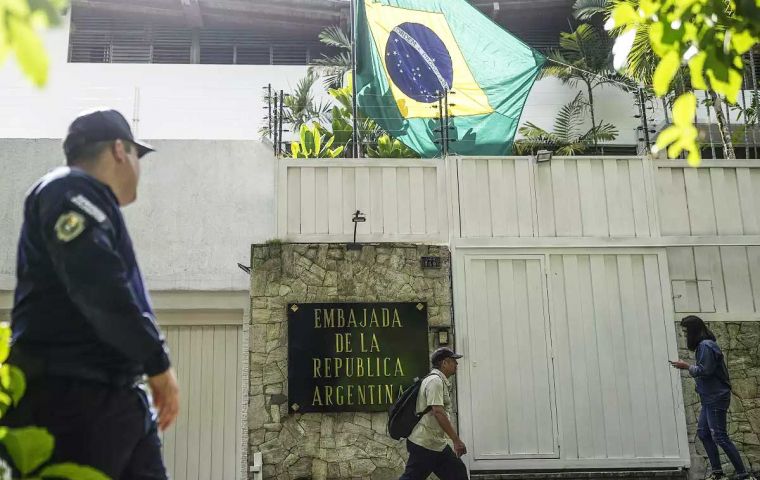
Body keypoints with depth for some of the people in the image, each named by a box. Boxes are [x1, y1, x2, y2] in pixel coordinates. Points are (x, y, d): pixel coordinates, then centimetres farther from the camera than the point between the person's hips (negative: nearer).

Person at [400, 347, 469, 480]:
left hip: (437, 444, 10)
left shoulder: (441, 382, 17)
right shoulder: (435, 381, -15)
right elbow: (438, 412, -24)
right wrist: (456, 440, -24)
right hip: (425, 444, -10)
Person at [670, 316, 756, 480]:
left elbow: (705, 371, -21)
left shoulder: (706, 346, -18)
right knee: (703, 432, 13)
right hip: (710, 398, 11)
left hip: (716, 398, -11)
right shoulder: (703, 345, 13)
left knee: (720, 437, -7)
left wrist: (686, 366, -12)